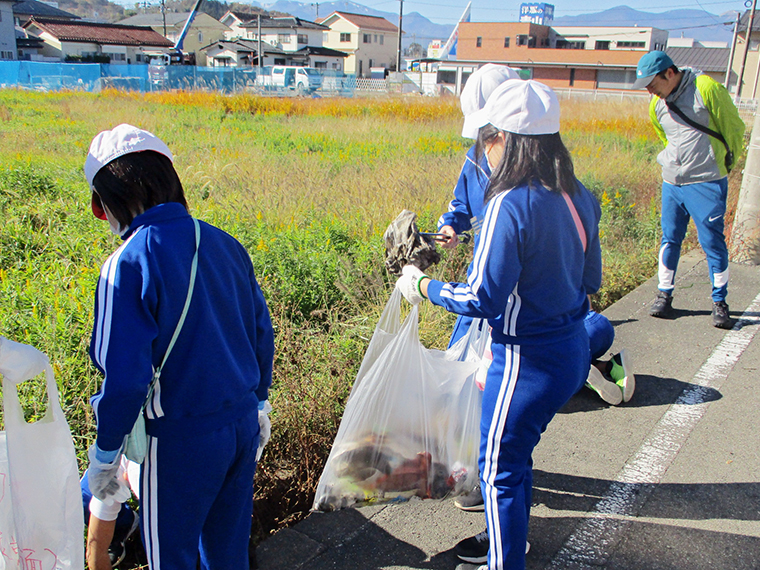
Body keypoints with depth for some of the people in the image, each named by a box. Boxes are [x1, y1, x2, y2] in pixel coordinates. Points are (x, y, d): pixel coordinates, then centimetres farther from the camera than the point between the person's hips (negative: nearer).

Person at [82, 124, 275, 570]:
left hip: (181, 438, -6)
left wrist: (105, 455, -5)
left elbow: (125, 377, -20)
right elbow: (262, 333, 8)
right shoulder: (226, 245, 0)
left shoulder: (128, 264, -19)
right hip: (243, 423, 6)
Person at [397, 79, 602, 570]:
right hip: (571, 349, 9)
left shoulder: (510, 203, -24)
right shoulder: (579, 197, 2)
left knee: (500, 467, 11)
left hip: (529, 360, -9)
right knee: (516, 451, 27)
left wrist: (422, 287, -8)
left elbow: (482, 298, -23)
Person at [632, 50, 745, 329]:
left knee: (712, 241, -1)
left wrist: (722, 164, 6)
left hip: (706, 183, -5)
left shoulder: (707, 89, -11)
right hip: (671, 181, 6)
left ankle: (720, 302, 11)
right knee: (670, 239, 9)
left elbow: (734, 128, -2)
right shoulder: (656, 106, 8)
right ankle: (664, 294, 20)